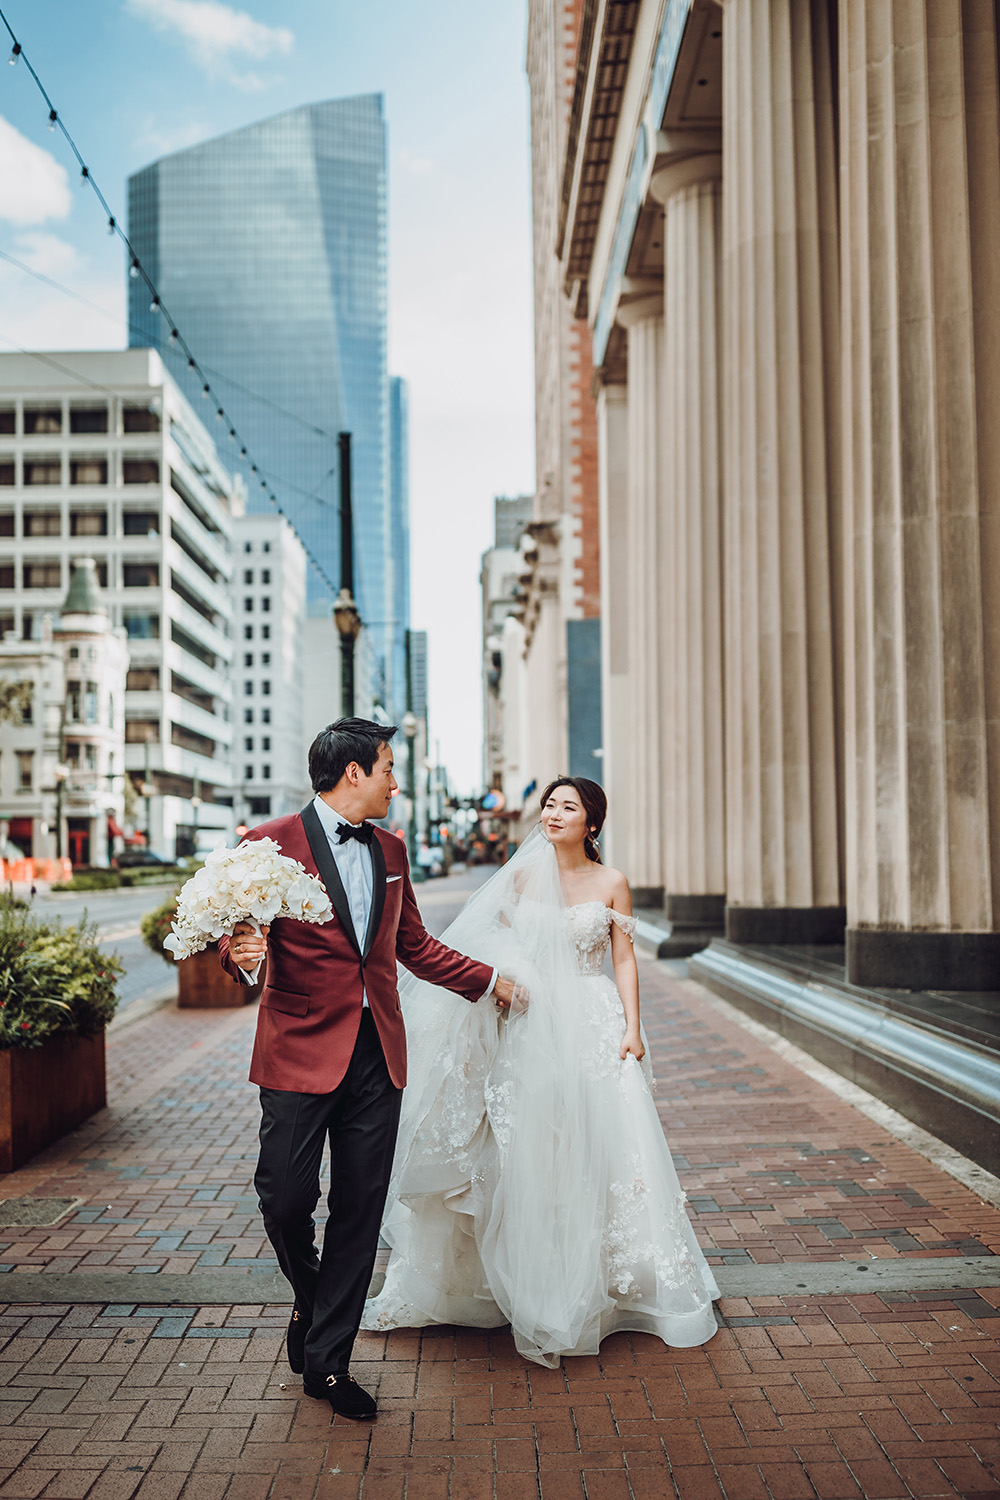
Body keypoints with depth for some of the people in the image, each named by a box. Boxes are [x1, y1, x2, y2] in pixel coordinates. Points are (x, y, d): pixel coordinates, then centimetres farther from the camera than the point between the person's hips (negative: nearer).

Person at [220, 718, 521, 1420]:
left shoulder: (391, 850, 14)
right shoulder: (271, 843, -5)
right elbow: (238, 938, -5)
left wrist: (489, 981, 25)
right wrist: (242, 954, -28)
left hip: (377, 1055, 5)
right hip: (301, 1053, -5)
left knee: (360, 1211, 6)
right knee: (285, 1198, 0)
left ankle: (328, 1361, 20)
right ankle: (311, 1300, 33)